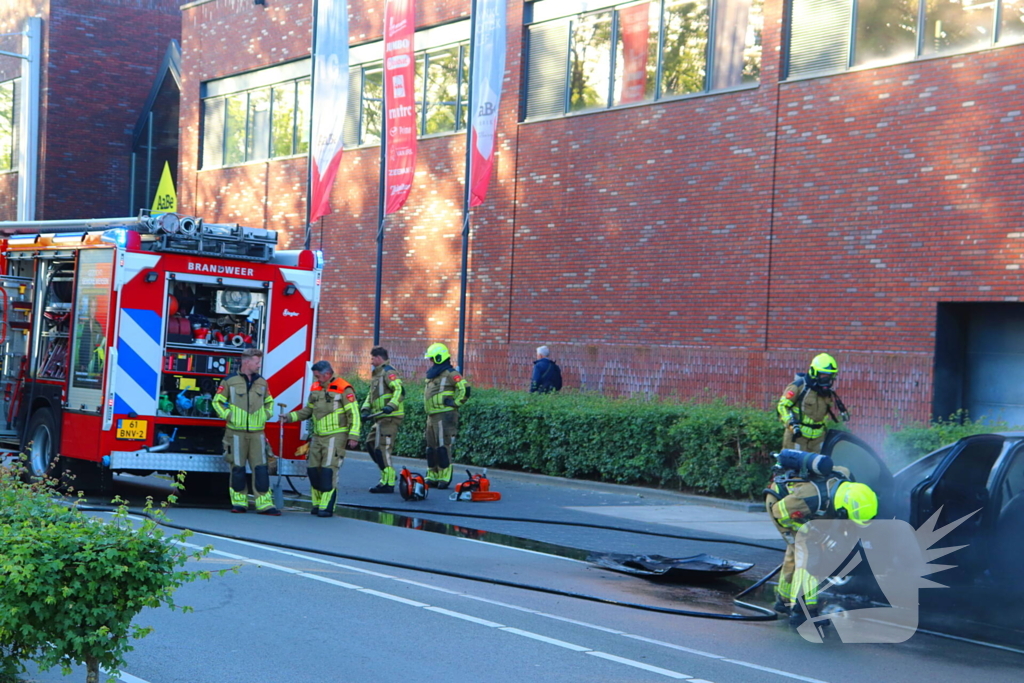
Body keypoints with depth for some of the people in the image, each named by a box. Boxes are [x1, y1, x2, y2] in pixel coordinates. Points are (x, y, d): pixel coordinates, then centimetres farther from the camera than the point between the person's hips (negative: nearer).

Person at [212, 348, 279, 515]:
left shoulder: (262, 383, 12)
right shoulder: (230, 381, -1)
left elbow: (269, 402, 26)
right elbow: (217, 401, 4)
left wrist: (266, 416, 11)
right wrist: (228, 416, -5)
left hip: (257, 433, 3)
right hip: (236, 432, -3)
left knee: (260, 468, -2)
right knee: (238, 468, 2)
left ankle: (264, 504, -2)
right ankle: (239, 502, 11)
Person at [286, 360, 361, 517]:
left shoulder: (343, 389, -7)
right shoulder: (315, 389, 13)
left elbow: (354, 414, -9)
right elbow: (307, 411, 20)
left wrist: (353, 436, -16)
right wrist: (290, 417, 6)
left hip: (335, 435, -7)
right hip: (318, 436, 7)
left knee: (329, 470, -12)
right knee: (313, 469, 4)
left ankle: (327, 507, -9)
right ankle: (318, 503, 16)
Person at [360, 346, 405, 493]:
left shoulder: (388, 372, -11)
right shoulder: (376, 374, 21)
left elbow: (399, 390, -24)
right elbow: (371, 394, 26)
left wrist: (391, 405, -37)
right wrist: (366, 409, 10)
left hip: (389, 417, -11)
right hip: (381, 419, 11)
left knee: (382, 448, -12)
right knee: (370, 444, 18)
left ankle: (388, 483, -10)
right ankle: (387, 474, 22)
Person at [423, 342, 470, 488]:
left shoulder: (450, 374, -11)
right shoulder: (432, 375, 19)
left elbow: (465, 388, -20)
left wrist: (455, 402, -16)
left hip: (445, 416, -10)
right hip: (432, 416, 10)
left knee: (443, 447, -9)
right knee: (431, 448, 12)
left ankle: (445, 478, -7)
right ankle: (432, 477, 19)